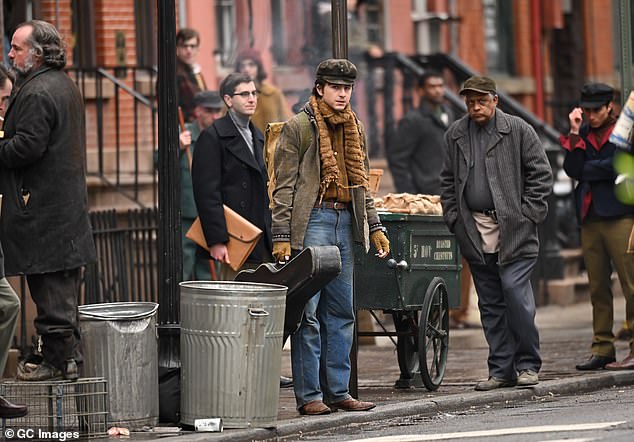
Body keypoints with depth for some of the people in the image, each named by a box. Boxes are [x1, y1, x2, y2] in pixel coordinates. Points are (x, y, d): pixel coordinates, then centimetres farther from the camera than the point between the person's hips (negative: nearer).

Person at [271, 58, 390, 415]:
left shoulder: (355, 128, 16)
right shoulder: (298, 127, -3)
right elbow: (284, 186, -5)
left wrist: (374, 226, 15)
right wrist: (282, 235, -11)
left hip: (345, 221, 7)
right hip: (312, 221, -7)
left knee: (341, 312, 8)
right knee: (308, 312, -6)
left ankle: (338, 391, 14)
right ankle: (309, 395, -4)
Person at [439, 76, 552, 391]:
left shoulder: (518, 131, 0)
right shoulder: (455, 135, 12)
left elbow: (541, 174, 1)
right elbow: (448, 180, 20)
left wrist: (528, 214, -6)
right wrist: (454, 218, 8)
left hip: (514, 229, -4)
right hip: (474, 232, 4)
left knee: (515, 291, -13)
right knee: (490, 303, 6)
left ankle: (528, 365, -1)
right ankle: (501, 370, 10)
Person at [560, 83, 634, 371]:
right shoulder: (584, 133, 15)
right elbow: (572, 170, 3)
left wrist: (585, 169, -1)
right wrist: (575, 134, -3)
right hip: (590, 218, 5)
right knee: (598, 287, 5)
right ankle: (602, 349, 8)